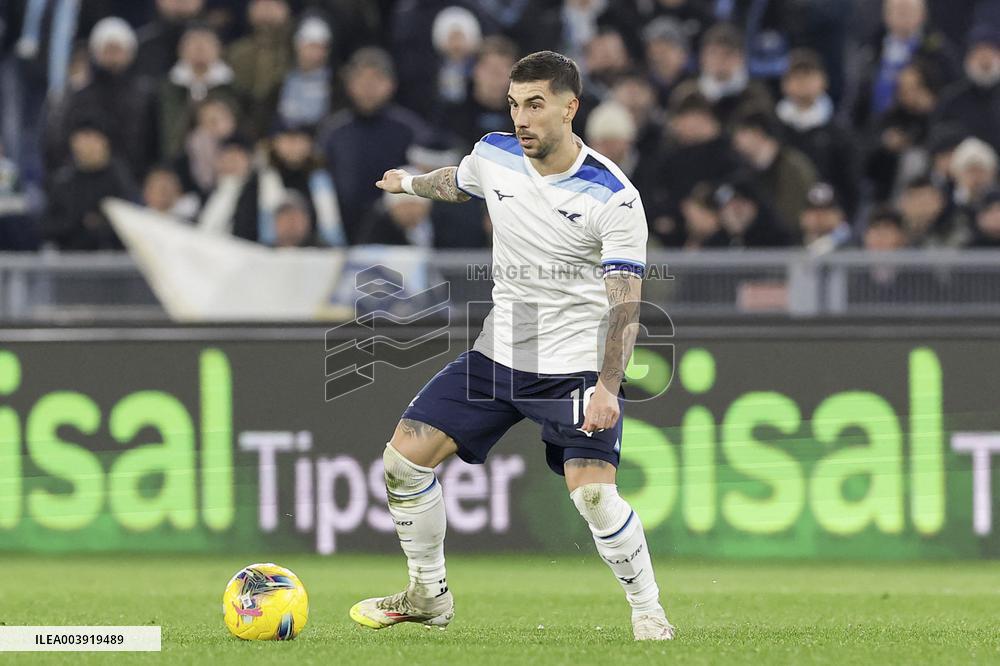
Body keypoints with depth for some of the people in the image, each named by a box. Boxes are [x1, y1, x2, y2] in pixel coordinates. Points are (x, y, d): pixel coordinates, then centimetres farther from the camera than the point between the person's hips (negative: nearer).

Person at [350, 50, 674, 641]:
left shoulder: (613, 198, -19)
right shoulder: (494, 156, -2)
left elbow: (625, 303, -21)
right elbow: (455, 183, 25)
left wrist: (607, 387, -34)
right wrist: (410, 183, 45)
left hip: (577, 367, -6)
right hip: (498, 352, 6)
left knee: (593, 494, -22)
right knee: (405, 458, 0)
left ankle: (649, 611, -1)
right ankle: (428, 595, 18)